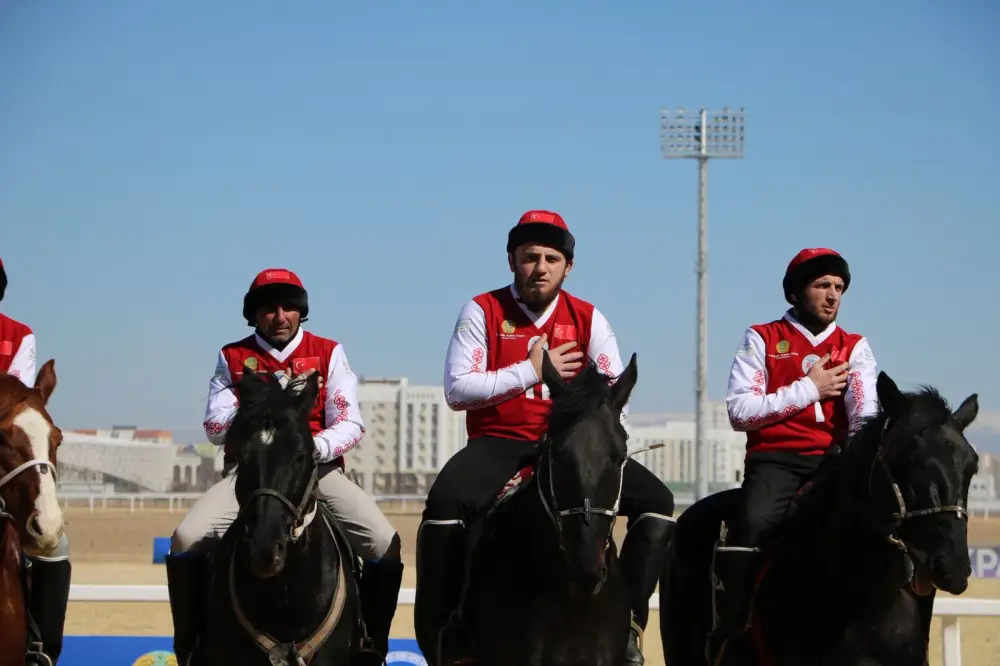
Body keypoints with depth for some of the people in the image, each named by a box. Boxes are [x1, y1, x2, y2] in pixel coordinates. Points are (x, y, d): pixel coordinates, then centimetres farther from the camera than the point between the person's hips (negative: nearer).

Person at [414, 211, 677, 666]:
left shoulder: (588, 319, 6)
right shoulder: (483, 312, 0)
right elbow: (457, 390, -9)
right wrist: (531, 372, -13)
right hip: (498, 446, -2)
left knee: (655, 500, -17)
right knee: (446, 502, -32)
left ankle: (629, 622, -12)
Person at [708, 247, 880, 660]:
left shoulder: (855, 348, 14)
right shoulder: (762, 340, 8)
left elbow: (866, 412, -4)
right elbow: (739, 411, -4)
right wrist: (808, 388, -5)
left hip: (833, 459, 3)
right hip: (775, 459, -2)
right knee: (754, 523, -31)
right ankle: (727, 635, -26)